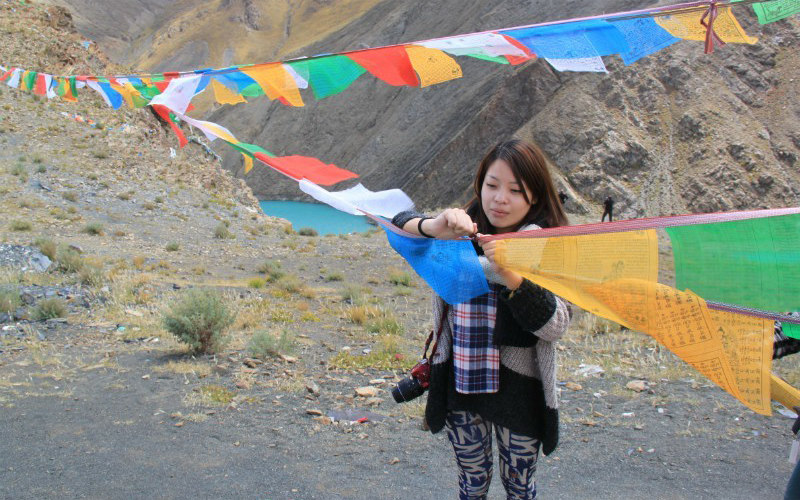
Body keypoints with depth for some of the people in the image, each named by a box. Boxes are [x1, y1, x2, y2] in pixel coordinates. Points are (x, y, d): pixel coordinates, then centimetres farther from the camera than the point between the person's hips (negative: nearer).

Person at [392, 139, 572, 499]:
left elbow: (555, 325, -21)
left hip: (518, 392, -2)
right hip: (462, 386, 3)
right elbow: (400, 225, -11)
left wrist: (510, 276, -36)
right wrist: (434, 227, -33)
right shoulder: (466, 232, -2)